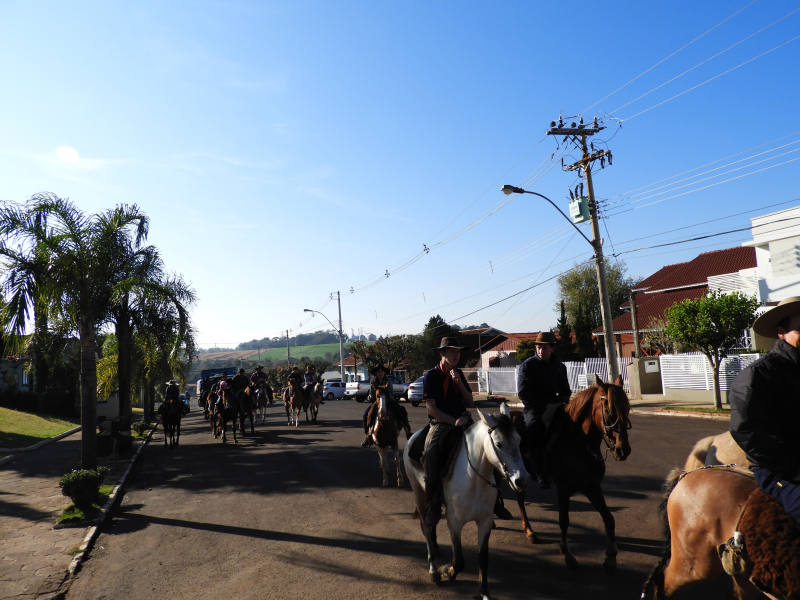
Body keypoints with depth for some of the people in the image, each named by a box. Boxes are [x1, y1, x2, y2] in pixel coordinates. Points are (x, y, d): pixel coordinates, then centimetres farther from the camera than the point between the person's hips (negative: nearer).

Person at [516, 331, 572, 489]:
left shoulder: (559, 366, 11)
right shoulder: (528, 365, -2)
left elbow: (565, 391, 15)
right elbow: (523, 392, -8)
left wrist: (559, 402, -7)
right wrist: (542, 406, -15)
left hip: (552, 405, 4)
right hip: (534, 407, -4)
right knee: (534, 426, -26)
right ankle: (541, 474, -19)